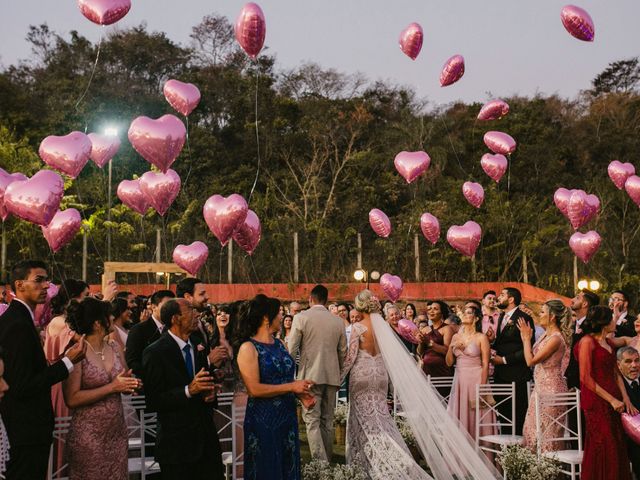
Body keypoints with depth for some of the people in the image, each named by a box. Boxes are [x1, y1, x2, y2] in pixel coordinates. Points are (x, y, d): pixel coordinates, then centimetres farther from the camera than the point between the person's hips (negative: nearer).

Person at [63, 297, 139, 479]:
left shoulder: (114, 348, 6)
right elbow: (72, 399, -18)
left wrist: (131, 384, -5)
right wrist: (111, 387, -19)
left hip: (117, 431, 6)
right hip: (88, 436, -6)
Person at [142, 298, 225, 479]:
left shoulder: (197, 343, 7)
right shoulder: (155, 353, -13)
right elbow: (152, 401, -16)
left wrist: (210, 392, -1)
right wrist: (189, 390, -26)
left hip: (206, 435, 6)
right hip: (177, 442, -6)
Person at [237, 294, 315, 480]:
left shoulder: (279, 344, 10)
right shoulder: (248, 348, -11)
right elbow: (254, 389, -19)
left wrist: (301, 393, 1)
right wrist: (292, 387, -17)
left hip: (287, 417, 7)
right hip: (263, 422, -7)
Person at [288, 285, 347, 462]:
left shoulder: (301, 317, -5)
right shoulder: (338, 321, 6)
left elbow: (291, 349, -5)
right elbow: (343, 352, 11)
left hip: (310, 376, -4)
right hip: (332, 376, 4)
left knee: (312, 420, -3)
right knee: (327, 420, 14)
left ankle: (321, 463, -12)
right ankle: (328, 458, 20)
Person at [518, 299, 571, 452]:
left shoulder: (556, 338, -20)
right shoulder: (546, 335, 9)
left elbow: (531, 361, -21)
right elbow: (531, 357, 11)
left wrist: (527, 337, -12)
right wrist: (525, 338, 8)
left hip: (551, 388, -10)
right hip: (541, 386, 10)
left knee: (547, 432, -1)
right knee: (533, 430, 13)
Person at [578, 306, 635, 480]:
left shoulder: (608, 343, 16)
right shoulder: (587, 341, -9)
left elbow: (616, 373, 17)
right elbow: (586, 377, -13)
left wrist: (625, 399, 3)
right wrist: (611, 399, -13)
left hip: (613, 402, 8)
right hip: (596, 402, -8)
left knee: (617, 448, 5)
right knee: (602, 449, -7)